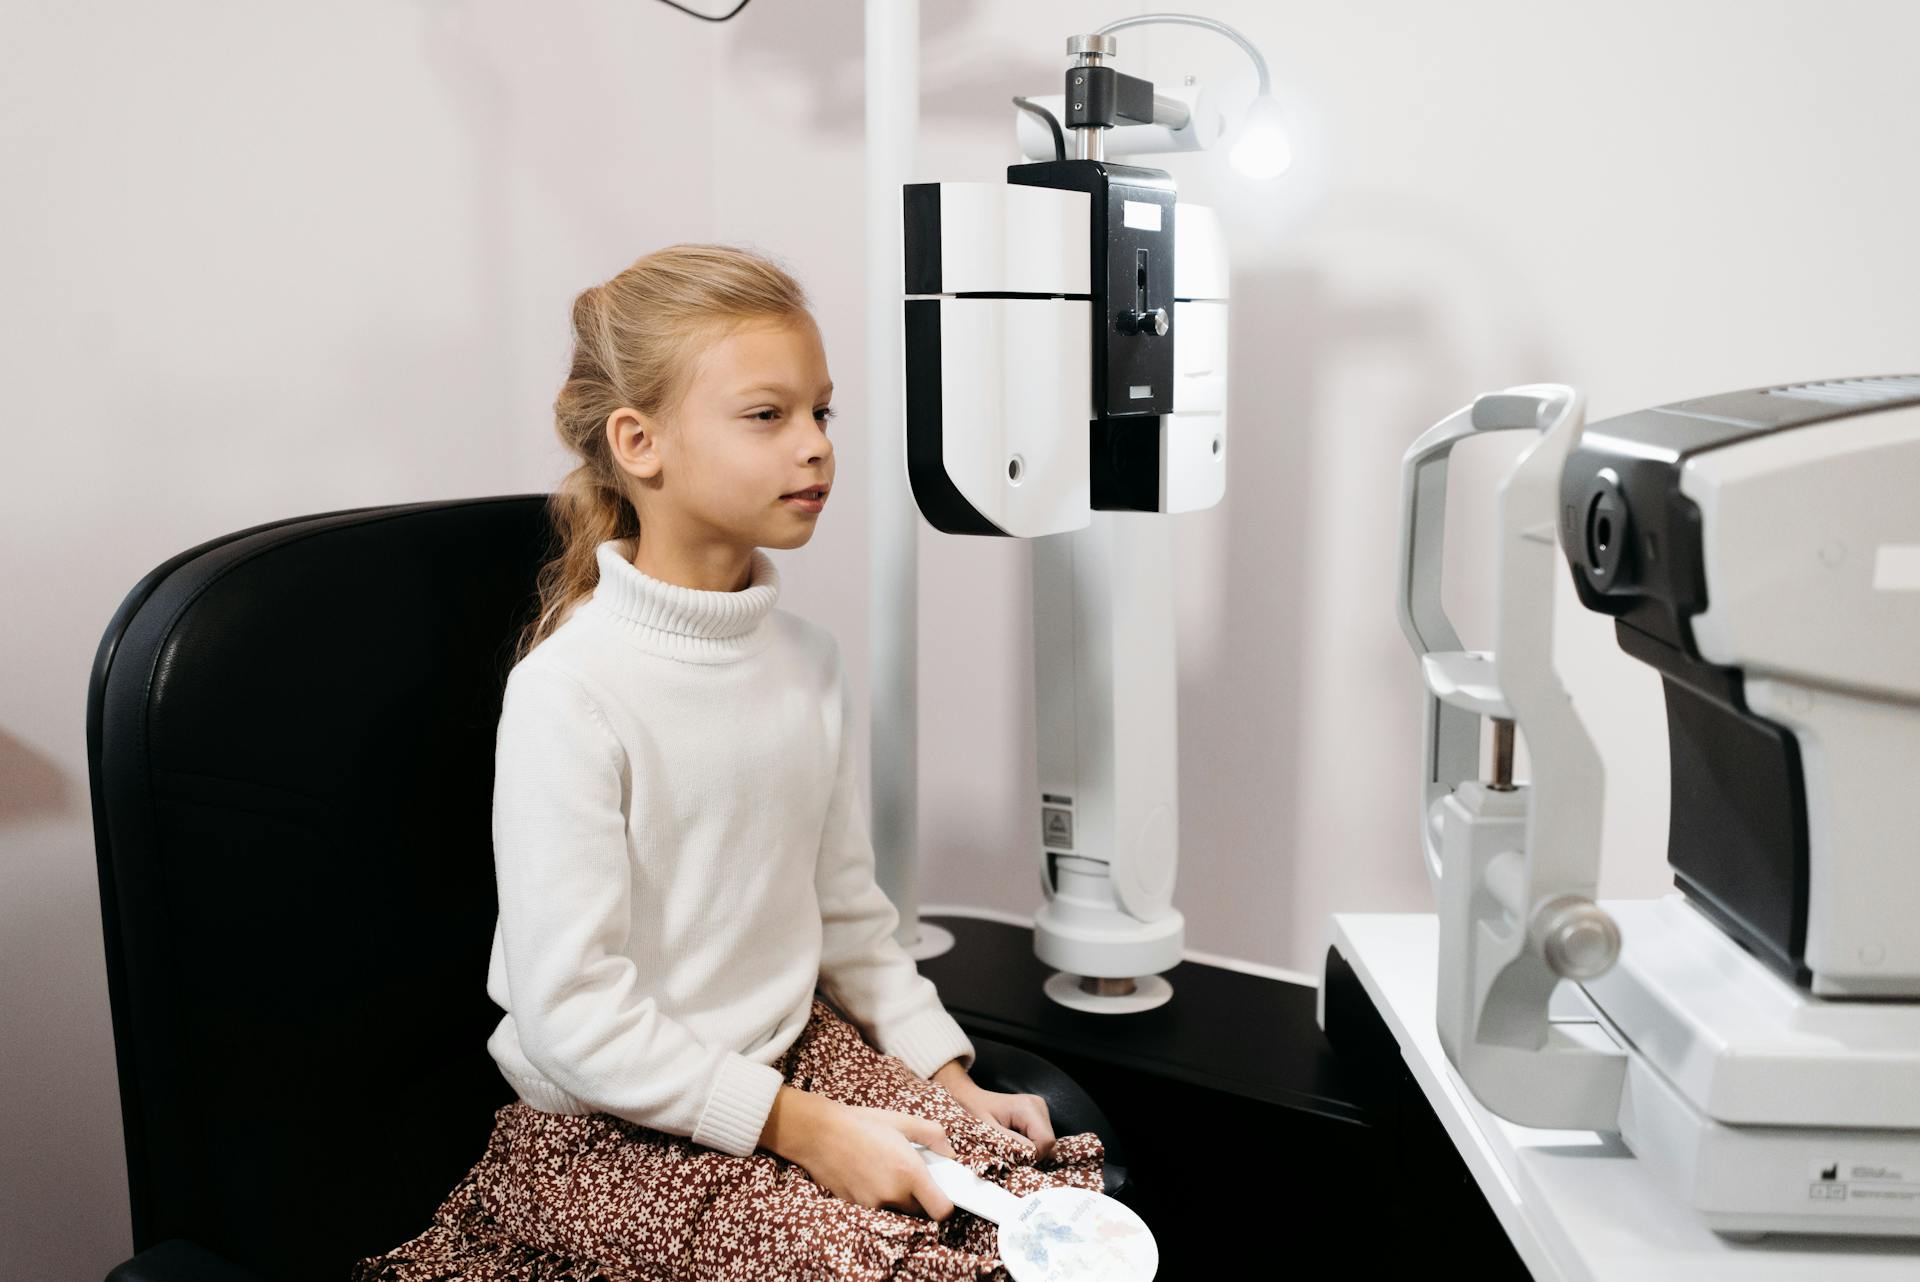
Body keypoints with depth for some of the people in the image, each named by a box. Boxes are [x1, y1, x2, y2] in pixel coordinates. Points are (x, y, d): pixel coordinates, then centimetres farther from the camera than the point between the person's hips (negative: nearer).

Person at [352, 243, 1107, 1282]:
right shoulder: (570, 690, -21)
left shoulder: (809, 663, 0)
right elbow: (571, 1011, -22)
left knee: (1060, 1187, -2)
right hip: (611, 1127, -6)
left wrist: (949, 1077, 2)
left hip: (797, 1053, 6)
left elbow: (850, 913, 9)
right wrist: (803, 1128, -21)